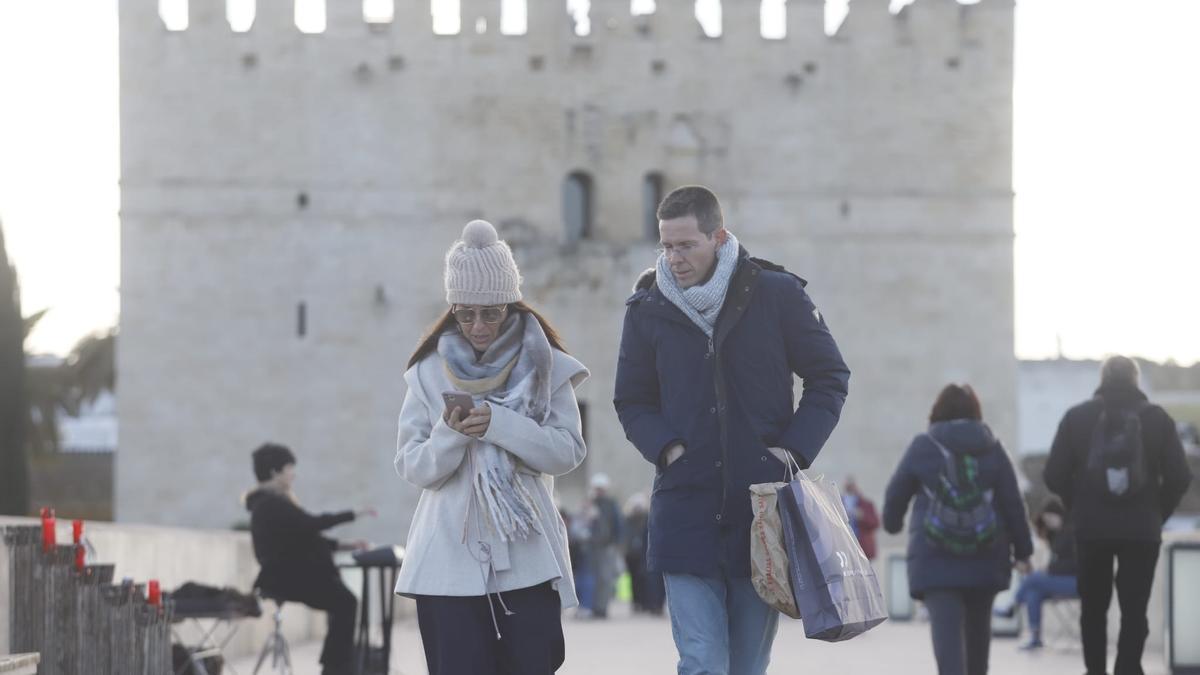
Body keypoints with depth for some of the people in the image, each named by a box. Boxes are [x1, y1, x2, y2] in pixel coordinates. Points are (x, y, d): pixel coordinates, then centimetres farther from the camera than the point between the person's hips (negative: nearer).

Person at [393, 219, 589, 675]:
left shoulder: (543, 366, 4)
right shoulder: (429, 373, 6)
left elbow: (568, 451, -5)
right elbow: (413, 468, 2)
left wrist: (501, 425, -18)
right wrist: (450, 434, -17)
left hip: (527, 557, 0)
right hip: (450, 563, 0)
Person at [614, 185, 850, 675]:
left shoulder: (779, 295, -1)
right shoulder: (648, 309, 4)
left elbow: (830, 378, 8)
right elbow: (632, 401, 15)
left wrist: (796, 449, -5)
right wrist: (666, 448, -4)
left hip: (762, 507, 0)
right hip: (686, 507, 0)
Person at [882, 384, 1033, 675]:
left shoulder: (922, 447, 2)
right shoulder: (992, 448, 5)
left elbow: (896, 494, 9)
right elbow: (1013, 503, 4)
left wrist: (892, 523, 30)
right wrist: (1022, 550, 12)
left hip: (934, 557, -3)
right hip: (985, 557, 3)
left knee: (945, 626, -11)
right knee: (978, 623, 19)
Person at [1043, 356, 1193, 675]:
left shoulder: (1077, 417, 0)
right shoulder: (1157, 418, 0)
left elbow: (1054, 475, -3)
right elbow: (1179, 476, -4)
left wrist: (1078, 510, 11)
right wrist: (1158, 514, 8)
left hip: (1092, 529, 1)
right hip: (1142, 530, -1)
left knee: (1093, 608, 15)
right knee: (1135, 610, 1)